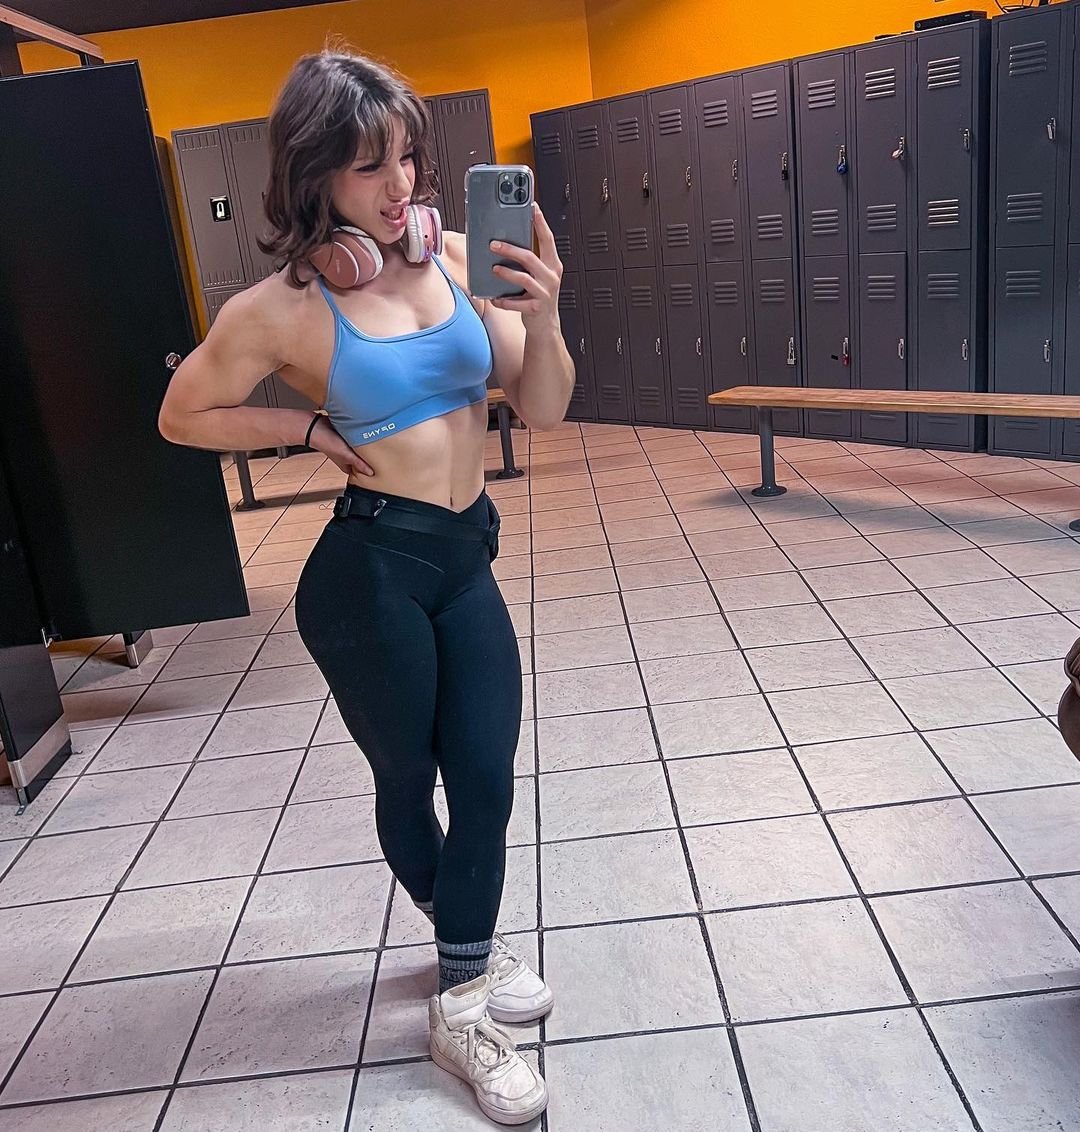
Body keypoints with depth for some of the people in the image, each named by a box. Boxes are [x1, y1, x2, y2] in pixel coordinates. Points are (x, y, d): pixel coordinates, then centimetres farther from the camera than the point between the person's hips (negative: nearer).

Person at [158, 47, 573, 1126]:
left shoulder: (455, 256, -1)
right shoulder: (281, 308, -11)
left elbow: (542, 409, -1)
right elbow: (182, 416, 4)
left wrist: (542, 315, -18)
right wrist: (308, 429, -4)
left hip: (466, 560, 4)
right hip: (368, 571, -4)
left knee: (486, 780, 6)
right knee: (407, 781, 13)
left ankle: (463, 1006, 28)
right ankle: (465, 938, 43)